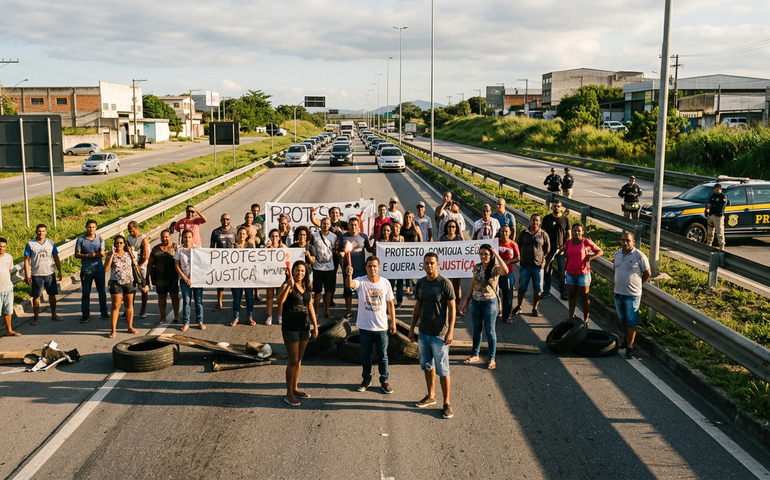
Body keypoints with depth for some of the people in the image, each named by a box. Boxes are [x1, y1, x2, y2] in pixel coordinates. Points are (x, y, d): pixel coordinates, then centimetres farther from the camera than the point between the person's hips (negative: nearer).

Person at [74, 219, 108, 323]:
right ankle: (85, 314, 9)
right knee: (85, 293, 3)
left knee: (102, 291, 8)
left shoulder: (100, 239, 5)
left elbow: (102, 254, -4)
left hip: (99, 269, 1)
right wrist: (91, 255, -15)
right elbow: (77, 255, -4)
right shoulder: (80, 240, 1)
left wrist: (90, 255, -23)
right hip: (86, 270, -1)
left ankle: (104, 312, 20)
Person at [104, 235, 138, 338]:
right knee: (116, 306, -4)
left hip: (128, 282, 3)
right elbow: (106, 268, -12)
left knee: (129, 305, 10)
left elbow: (134, 265, 15)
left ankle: (130, 327, 21)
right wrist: (112, 255, -15)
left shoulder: (128, 254, 6)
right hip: (116, 283, -3)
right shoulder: (111, 255, -1)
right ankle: (113, 330, 0)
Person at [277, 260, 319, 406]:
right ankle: (289, 394, 6)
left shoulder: (306, 287, 8)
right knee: (293, 360, -4)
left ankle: (295, 388, 28)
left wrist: (315, 325, 14)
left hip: (304, 327, 7)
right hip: (290, 328, -7)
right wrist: (289, 286, -43)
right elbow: (280, 301, -32)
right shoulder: (288, 285, -13)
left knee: (299, 360, 15)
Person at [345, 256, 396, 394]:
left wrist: (393, 322, 5)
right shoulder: (361, 281, -10)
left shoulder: (385, 283, -3)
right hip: (365, 326, 0)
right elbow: (350, 285, -34)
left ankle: (384, 381, 23)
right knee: (365, 355, 14)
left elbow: (390, 303, 5)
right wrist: (349, 275, -56)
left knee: (383, 355, 10)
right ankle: (366, 379, 29)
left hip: (381, 326, 1)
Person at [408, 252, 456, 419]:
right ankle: (431, 396, 33)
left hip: (439, 334, -6)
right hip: (423, 333, 6)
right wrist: (412, 328, 11)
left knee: (442, 370, 0)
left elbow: (452, 308, -12)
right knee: (427, 366, 17)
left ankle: (447, 403, 10)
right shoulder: (420, 283, 5)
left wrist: (450, 331, -17)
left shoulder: (445, 284, -13)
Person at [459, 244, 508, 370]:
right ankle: (475, 355, 31)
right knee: (476, 330, 17)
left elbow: (505, 271, -38)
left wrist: (497, 254, -34)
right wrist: (466, 300, 10)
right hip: (476, 302, 5)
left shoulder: (495, 268, -14)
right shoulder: (476, 267, 1)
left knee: (490, 331, 5)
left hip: (490, 303, -5)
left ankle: (492, 359, 16)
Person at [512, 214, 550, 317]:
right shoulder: (523, 233, 1)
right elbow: (517, 246, 11)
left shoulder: (544, 235, 0)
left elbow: (548, 249, 9)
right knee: (522, 287, 10)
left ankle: (535, 308, 18)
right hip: (524, 265, 0)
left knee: (538, 289, 5)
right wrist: (521, 257, 8)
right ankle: (518, 306, 23)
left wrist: (542, 258, 7)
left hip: (538, 266, 0)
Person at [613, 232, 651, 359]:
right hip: (618, 293, 6)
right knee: (622, 319, 17)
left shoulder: (639, 256, -12)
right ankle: (626, 339, 33)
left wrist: (636, 285, 5)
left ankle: (630, 347, 0)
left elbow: (647, 274, -3)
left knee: (631, 321, -3)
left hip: (632, 295, -6)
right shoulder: (617, 254, 5)